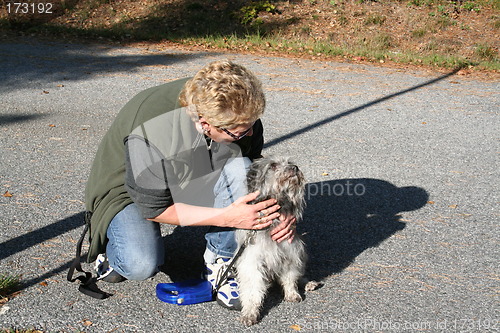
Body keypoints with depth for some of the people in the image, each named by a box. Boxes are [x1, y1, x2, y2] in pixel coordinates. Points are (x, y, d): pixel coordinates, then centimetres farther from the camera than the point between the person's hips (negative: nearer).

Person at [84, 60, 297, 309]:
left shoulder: (240, 113, -23)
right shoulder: (149, 133, -38)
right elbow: (154, 209, -26)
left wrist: (277, 210, -21)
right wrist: (226, 217, -32)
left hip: (194, 181, 4)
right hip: (131, 190, -4)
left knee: (239, 168, -27)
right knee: (142, 265, -31)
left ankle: (219, 263, -9)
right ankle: (112, 245, 7)